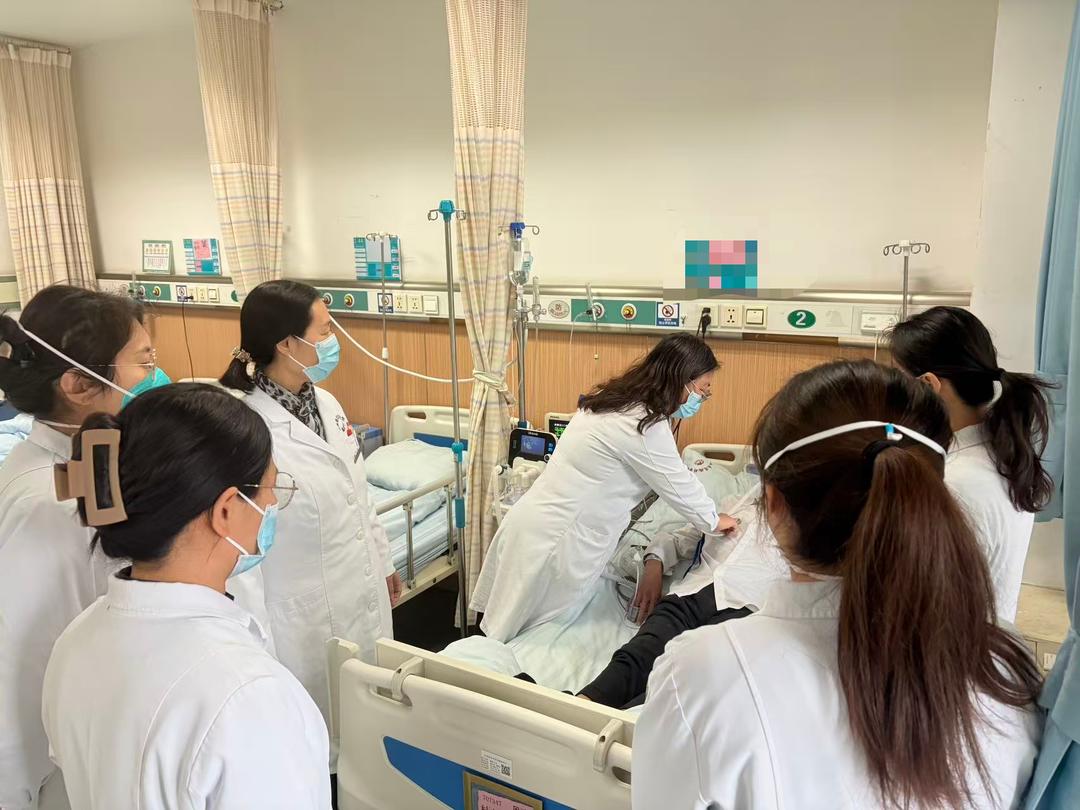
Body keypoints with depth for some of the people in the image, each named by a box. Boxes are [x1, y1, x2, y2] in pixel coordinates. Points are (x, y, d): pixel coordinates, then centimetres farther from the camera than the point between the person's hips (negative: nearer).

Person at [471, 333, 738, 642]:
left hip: (539, 520, 9)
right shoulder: (645, 426, -20)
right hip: (557, 539, -9)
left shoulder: (616, 399, 9)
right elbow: (679, 487, -6)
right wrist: (714, 521, 9)